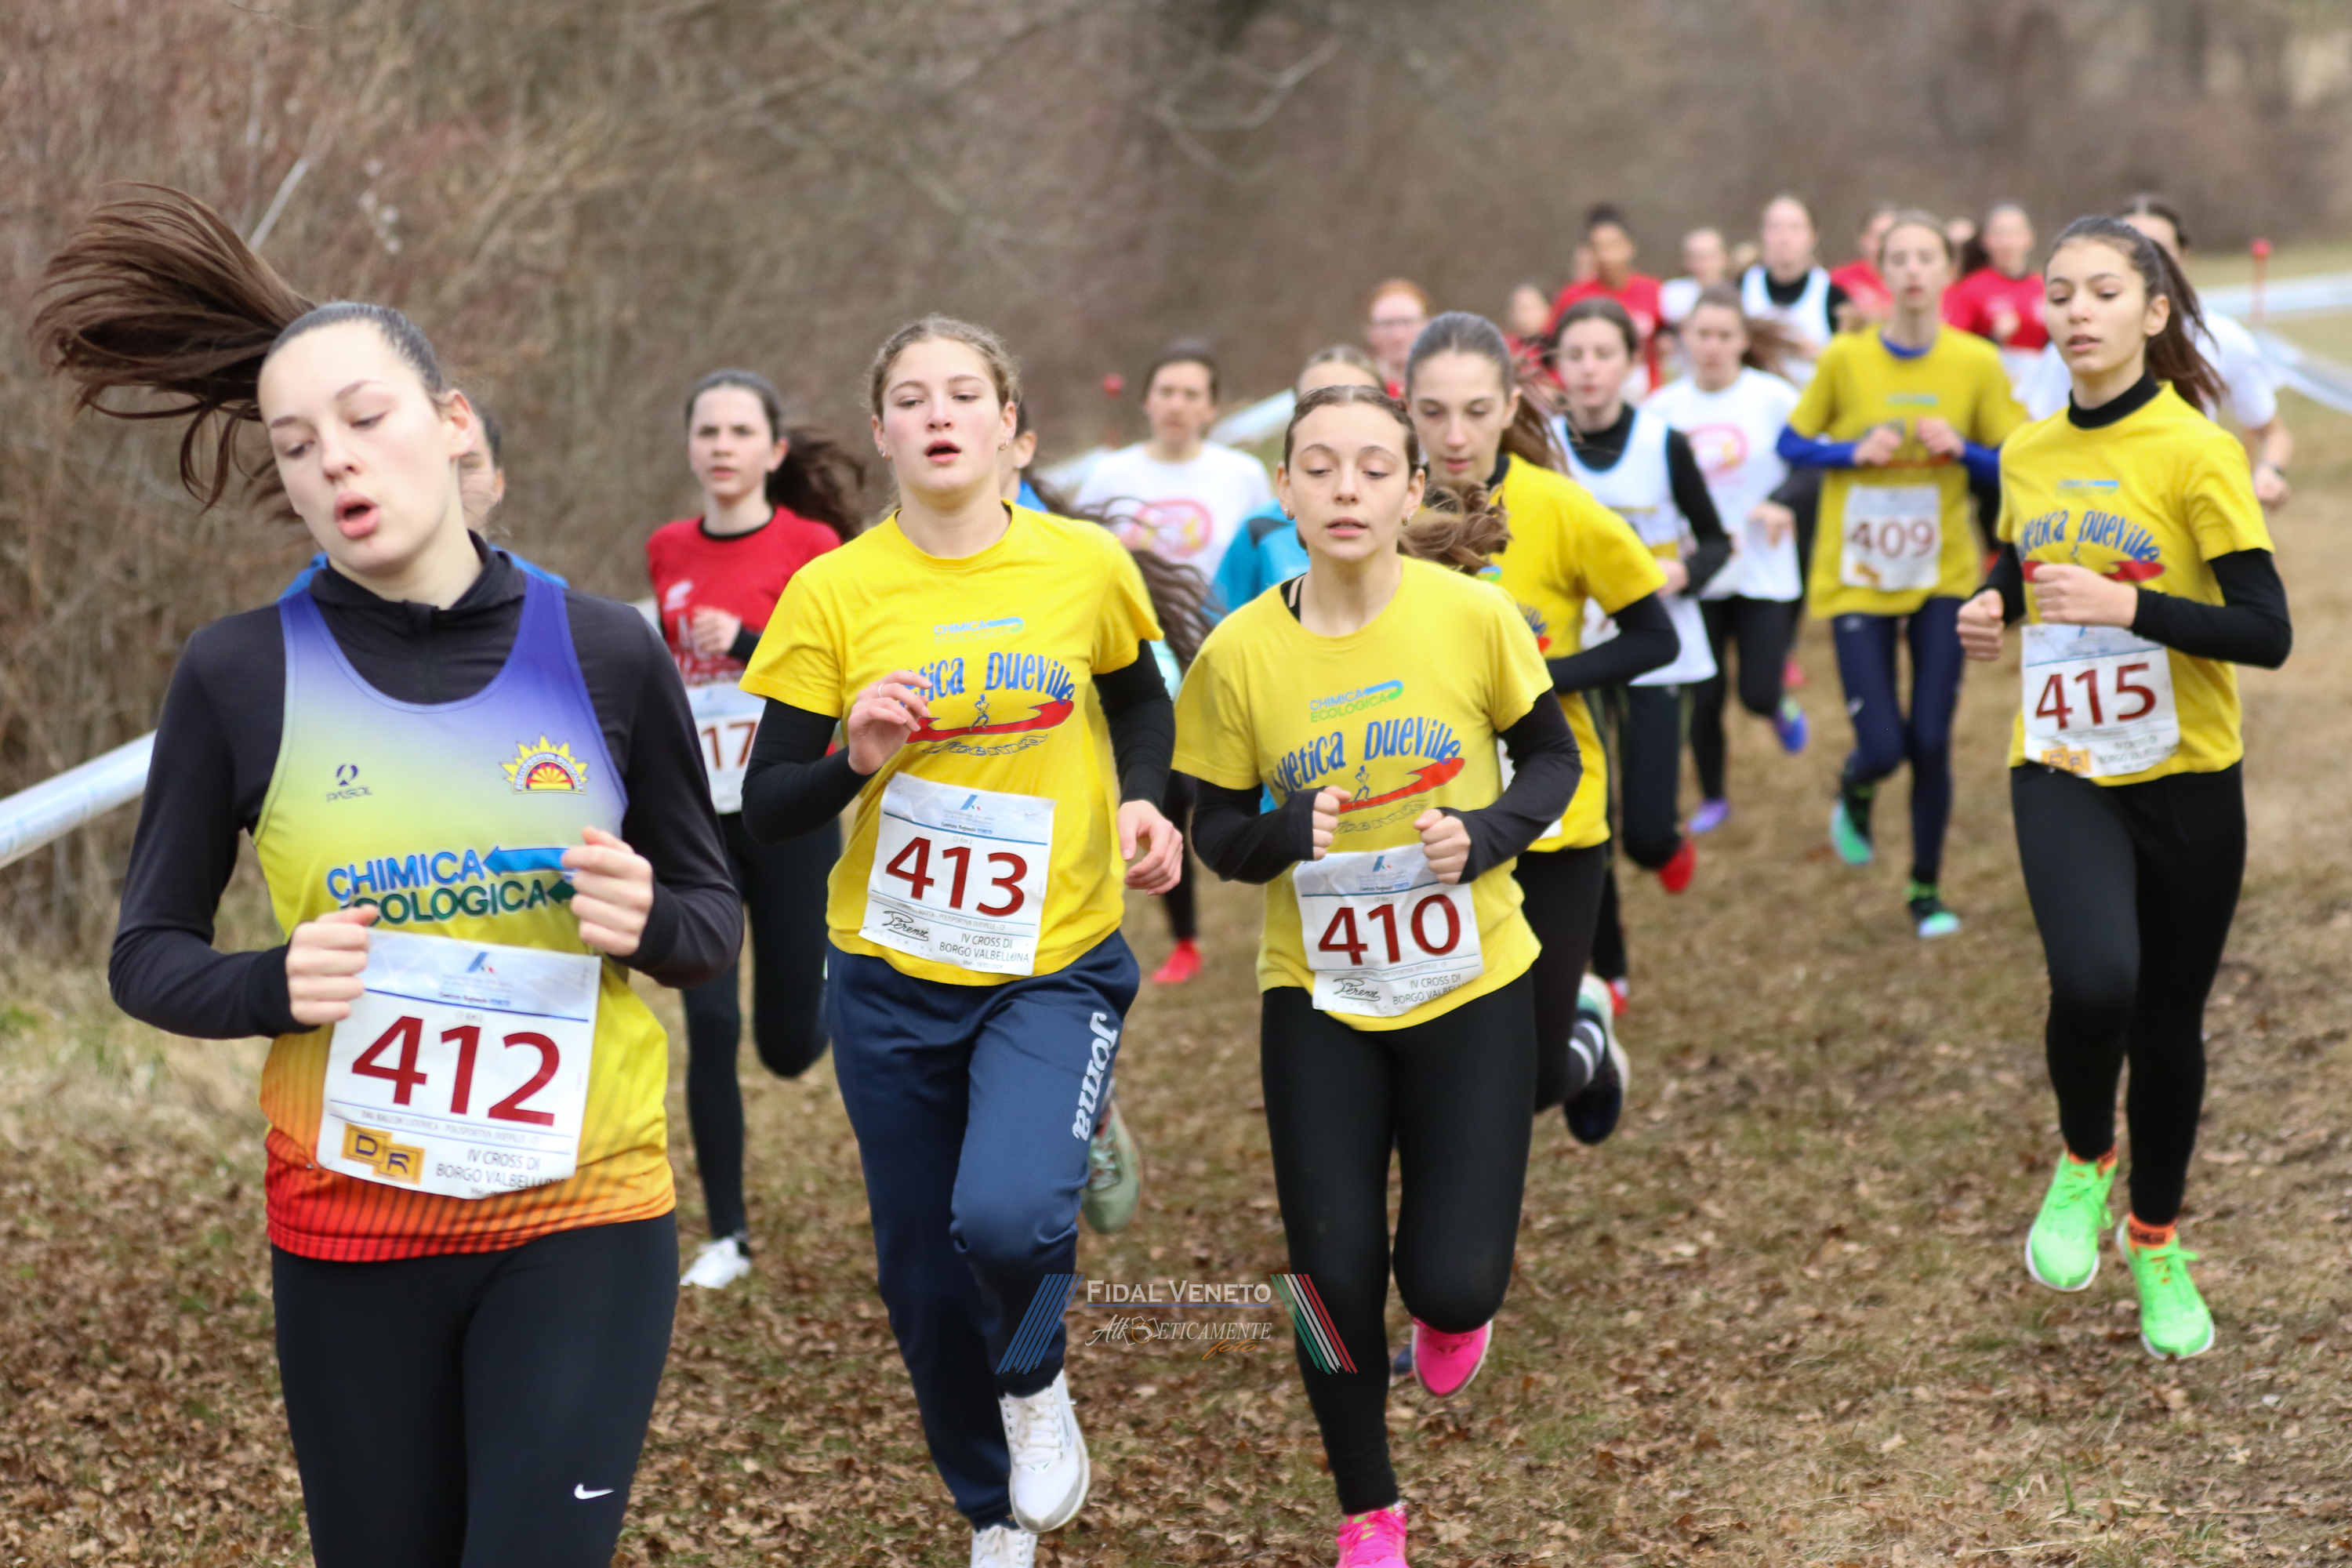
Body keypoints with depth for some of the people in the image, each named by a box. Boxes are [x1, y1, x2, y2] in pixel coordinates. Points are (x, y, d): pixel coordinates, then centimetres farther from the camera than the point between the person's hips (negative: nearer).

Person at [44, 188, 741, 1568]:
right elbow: (149, 956, 4)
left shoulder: (606, 654, -3)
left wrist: (647, 921, -14)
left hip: (586, 1218, 0)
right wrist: (275, 988, -16)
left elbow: (718, 922, 8)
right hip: (348, 1233, 1)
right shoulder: (242, 675, -5)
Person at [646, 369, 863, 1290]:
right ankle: (727, 1237, 6)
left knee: (788, 1046, 5)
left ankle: (834, 987, 42)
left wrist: (749, 644, -27)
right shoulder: (667, 551, 5)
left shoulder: (811, 545, -7)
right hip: (695, 819, 2)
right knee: (711, 1028, -6)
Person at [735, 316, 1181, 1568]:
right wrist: (857, 759, -23)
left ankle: (1035, 1386, 11)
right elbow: (765, 811, -4)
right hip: (890, 981, 1)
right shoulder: (830, 593, -6)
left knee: (1009, 1217, -26)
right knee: (923, 1279, 9)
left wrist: (1143, 804, -2)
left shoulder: (1086, 564, -4)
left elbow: (1139, 702, 17)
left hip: (1054, 968, -1)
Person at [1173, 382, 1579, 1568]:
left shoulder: (1473, 614, -12)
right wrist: (1287, 833, -22)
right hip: (1315, 993, 1)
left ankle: (1452, 1314, 36)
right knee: (1334, 1273, 1)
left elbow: (1551, 760, 2)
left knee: (1451, 1282, -6)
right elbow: (1217, 833, 0)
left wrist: (1484, 834, -17)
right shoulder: (1238, 650, -10)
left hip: (1470, 987, -1)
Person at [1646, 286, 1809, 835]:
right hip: (1696, 576, 1)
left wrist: (1781, 504, -20)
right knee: (1704, 696, 3)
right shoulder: (1662, 408, -2)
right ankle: (1712, 799, 26)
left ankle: (1781, 708, 33)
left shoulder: (1774, 398, -6)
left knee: (1758, 693, -6)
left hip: (1765, 573, -1)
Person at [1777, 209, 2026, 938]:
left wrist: (1962, 449, -18)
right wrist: (1854, 452, -16)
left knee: (1931, 742, 0)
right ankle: (1855, 791, 31)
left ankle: (1926, 889, 21)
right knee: (1883, 746, -8)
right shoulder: (1845, 358, -8)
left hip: (1944, 578, 1)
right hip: (1857, 579, -1)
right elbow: (1792, 445, 2)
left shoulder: (1977, 363, -6)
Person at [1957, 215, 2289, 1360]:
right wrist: (1992, 610, 2)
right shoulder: (2027, 455, 4)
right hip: (2061, 771, 2)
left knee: (2169, 1026, 9)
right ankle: (2083, 1162, 7)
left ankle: (2156, 1242, 34)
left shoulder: (2195, 452, -11)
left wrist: (2126, 604, -25)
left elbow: (2267, 632, -15)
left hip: (2185, 780, -2)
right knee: (2094, 981, -24)